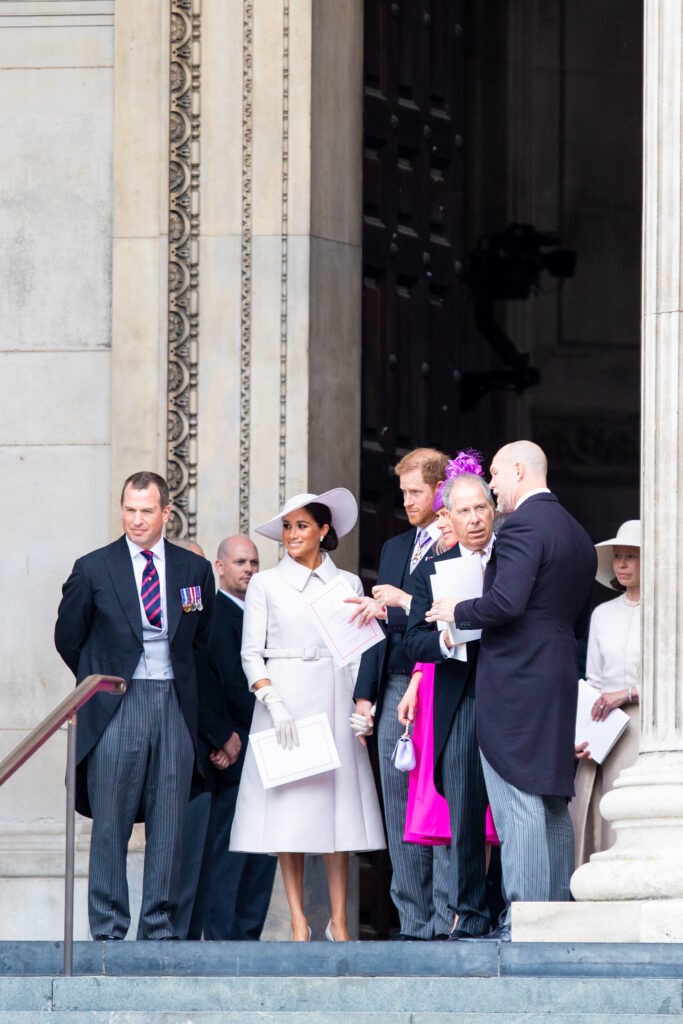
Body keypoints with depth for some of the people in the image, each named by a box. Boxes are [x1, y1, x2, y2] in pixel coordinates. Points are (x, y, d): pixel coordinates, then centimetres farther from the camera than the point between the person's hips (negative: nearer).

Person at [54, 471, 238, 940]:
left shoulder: (195, 570, 8)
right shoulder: (93, 569, 1)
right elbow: (69, 638, 9)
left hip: (175, 704, 2)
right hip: (116, 707, -2)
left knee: (170, 824, 2)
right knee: (110, 823, -3)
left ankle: (160, 928, 7)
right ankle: (108, 930, 1)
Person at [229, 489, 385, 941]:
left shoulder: (348, 583, 10)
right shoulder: (266, 584, 6)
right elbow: (252, 653, 2)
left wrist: (361, 704, -5)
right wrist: (274, 703, -12)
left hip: (334, 700, 1)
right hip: (283, 698, -1)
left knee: (338, 803, -2)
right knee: (288, 805, -4)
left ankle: (339, 920, 1)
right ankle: (299, 921, -1)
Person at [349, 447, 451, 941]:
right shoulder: (394, 548, 21)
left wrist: (403, 605, -11)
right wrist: (365, 694, 15)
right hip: (396, 691, 7)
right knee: (401, 812, 5)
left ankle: (446, 923, -6)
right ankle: (413, 922, 8)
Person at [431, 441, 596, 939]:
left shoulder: (523, 526, -12)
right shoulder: (577, 534, 18)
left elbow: (506, 602, -23)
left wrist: (459, 612, -8)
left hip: (515, 683, -9)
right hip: (560, 683, 9)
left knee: (518, 806, -9)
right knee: (553, 805, 12)